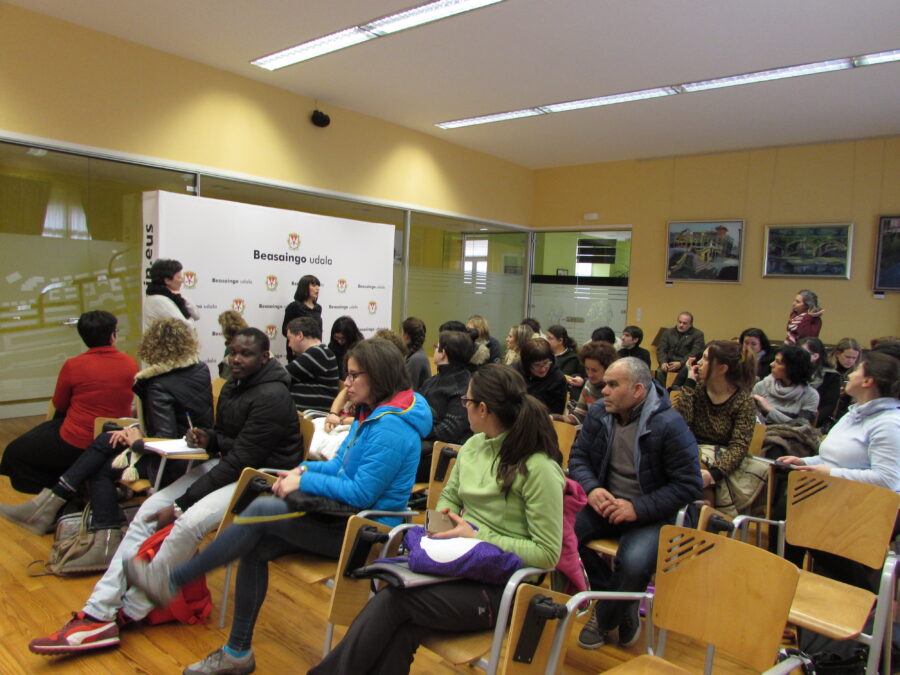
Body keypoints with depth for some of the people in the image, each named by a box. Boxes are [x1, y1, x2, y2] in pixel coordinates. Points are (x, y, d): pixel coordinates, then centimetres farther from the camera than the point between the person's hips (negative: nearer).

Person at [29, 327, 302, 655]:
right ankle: (98, 612, -4)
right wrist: (208, 438, -5)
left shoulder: (271, 397, -20)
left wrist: (181, 505, -20)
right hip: (227, 466, 10)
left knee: (188, 523, -29)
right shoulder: (232, 387, 10)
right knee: (149, 510, -4)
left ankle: (127, 612, -8)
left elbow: (241, 461, -23)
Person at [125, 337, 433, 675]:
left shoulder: (391, 427, -22)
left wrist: (304, 482, -16)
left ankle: (171, 580, -2)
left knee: (262, 510, -17)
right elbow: (342, 465, 17)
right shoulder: (371, 414, 11)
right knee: (255, 549, -4)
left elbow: (362, 494, -25)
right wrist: (306, 468, 0)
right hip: (345, 519, 9)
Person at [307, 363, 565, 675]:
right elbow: (448, 497, 19)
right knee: (403, 627, -24)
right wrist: (443, 518, -3)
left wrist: (479, 538, -18)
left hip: (501, 586, -6)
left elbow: (547, 554, -15)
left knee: (391, 600, -21)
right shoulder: (473, 445, 5)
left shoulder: (540, 468, -16)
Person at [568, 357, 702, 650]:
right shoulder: (598, 414, 0)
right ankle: (623, 606, 4)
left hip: (650, 514, -5)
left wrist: (638, 508, -22)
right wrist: (592, 488, -12)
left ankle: (604, 620, 4)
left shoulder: (670, 425, -16)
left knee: (634, 563, -33)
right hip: (606, 504, 5)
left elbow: (689, 485, -14)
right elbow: (578, 457, 10)